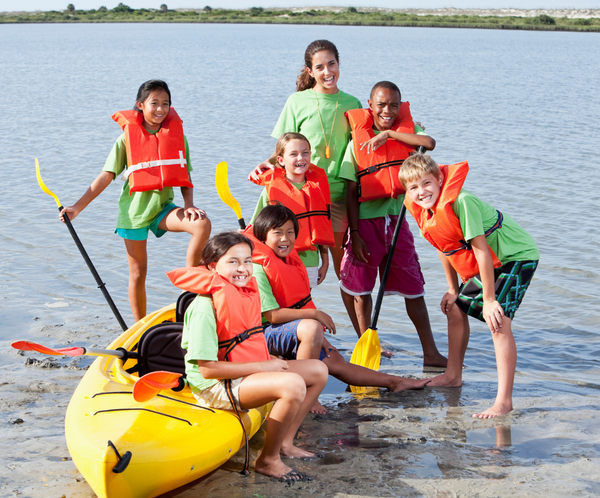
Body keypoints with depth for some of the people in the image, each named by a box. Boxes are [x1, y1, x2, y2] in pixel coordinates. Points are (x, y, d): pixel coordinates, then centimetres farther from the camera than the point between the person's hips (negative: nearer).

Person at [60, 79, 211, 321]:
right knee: (138, 273, 4)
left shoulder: (177, 136, 2)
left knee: (202, 224, -26)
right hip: (134, 209, -2)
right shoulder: (127, 137, -4)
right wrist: (77, 207, -8)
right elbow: (106, 176, -3)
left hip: (163, 206, 2)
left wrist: (189, 205, -14)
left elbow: (185, 178, 5)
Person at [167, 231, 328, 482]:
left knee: (318, 370, 8)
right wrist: (261, 366, -20)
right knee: (293, 384, -30)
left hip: (249, 372, 10)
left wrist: (274, 361, 0)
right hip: (215, 386, -10)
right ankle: (268, 460, -12)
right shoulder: (204, 308, -20)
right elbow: (207, 368, -24)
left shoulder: (246, 295, 9)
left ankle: (284, 442, 13)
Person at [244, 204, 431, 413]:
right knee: (310, 328, -35)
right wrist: (315, 314, -21)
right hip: (267, 333, -9)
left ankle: (394, 382, 18)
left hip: (295, 331, 9)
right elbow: (272, 315, -25)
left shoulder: (290, 261, 10)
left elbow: (300, 306, 15)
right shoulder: (258, 269, -20)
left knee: (334, 361, 10)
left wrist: (320, 339, 8)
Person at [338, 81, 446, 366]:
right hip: (366, 221, -1)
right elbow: (351, 193, -3)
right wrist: (354, 234, -9)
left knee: (414, 288, 5)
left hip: (397, 219, 2)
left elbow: (429, 143, -20)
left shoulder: (407, 130, 4)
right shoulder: (358, 141, -2)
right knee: (359, 288, 3)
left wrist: (389, 133, -17)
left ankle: (431, 353, 9)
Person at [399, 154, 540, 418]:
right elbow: (445, 248, 11)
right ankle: (453, 375, 36)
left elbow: (481, 249, -28)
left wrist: (489, 299, -25)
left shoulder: (460, 202, -30)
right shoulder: (425, 211, -4)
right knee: (455, 309, 17)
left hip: (516, 256, -10)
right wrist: (453, 290, 15)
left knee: (499, 321, -23)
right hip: (487, 263, 10)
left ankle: (504, 401, -23)